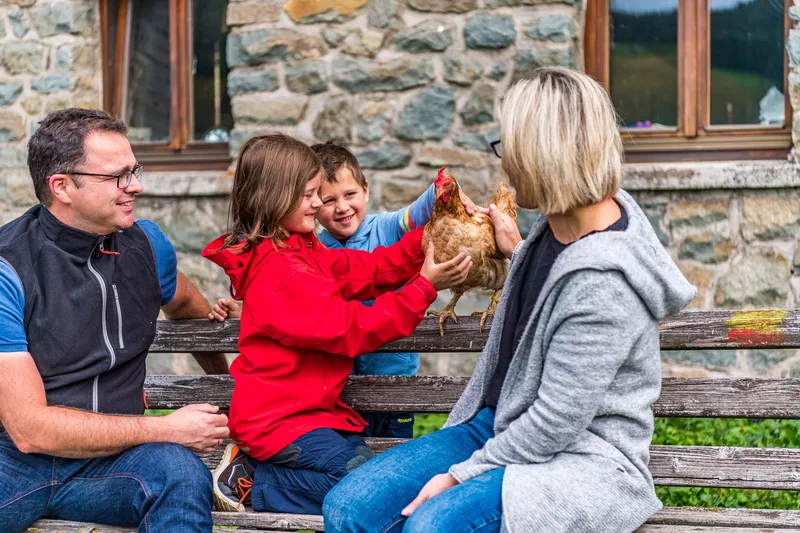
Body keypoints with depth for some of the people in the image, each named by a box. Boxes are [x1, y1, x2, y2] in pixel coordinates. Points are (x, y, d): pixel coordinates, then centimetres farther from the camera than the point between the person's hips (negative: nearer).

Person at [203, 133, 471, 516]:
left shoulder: (301, 251, 10)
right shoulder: (281, 270, -21)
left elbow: (367, 270, 3)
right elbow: (353, 328, -21)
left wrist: (425, 241, -11)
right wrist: (425, 287, -21)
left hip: (313, 408, 10)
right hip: (281, 421, -10)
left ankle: (255, 468, 6)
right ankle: (253, 484, -4)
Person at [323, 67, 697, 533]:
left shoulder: (603, 277, -25)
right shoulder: (562, 222, 1)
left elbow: (556, 424, -22)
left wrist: (461, 474, -15)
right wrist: (518, 253, 19)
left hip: (580, 460, -9)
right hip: (503, 426, 9)